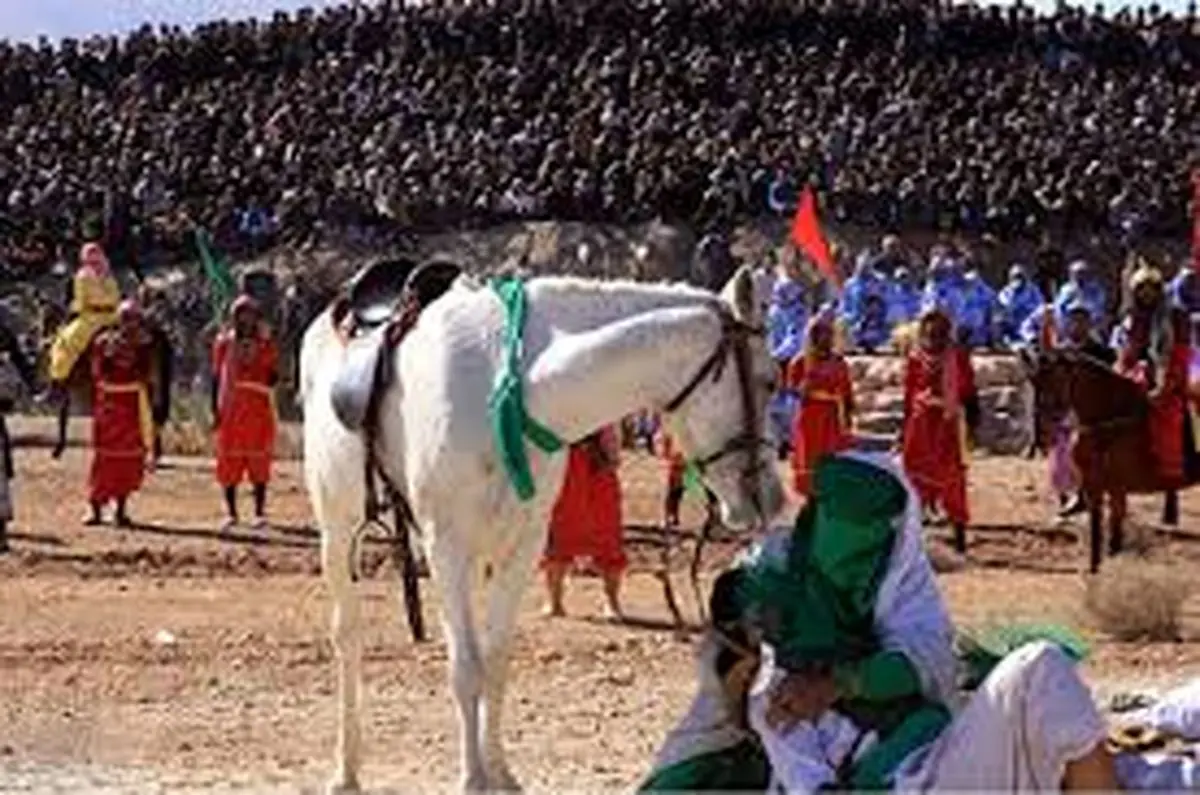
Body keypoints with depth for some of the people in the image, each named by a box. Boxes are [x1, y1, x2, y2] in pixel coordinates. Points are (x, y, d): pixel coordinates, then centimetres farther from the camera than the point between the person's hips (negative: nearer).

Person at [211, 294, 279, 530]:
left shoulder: (266, 344, 4)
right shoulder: (224, 342, 6)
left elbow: (273, 378, 0)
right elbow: (216, 377, 6)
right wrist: (215, 409, 1)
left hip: (258, 409, -1)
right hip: (231, 408, 1)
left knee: (258, 461, 0)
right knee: (229, 461, 2)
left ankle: (260, 512, 6)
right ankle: (231, 512, 11)